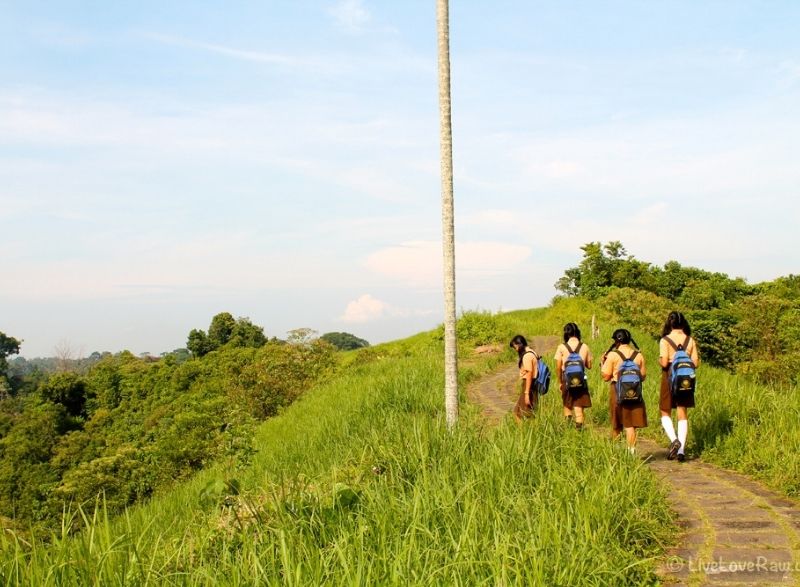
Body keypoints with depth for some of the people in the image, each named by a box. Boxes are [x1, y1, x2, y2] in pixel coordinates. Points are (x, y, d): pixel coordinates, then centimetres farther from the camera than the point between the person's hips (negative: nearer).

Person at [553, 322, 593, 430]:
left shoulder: (561, 347, -6)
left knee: (567, 405, 15)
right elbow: (589, 366, 7)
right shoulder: (585, 347, -1)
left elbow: (558, 367, -5)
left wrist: (560, 382, 6)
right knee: (579, 407, 5)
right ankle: (579, 427, 1)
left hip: (567, 380, -1)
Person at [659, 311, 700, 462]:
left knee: (665, 413, 10)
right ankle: (681, 449, 5)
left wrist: (659, 360, 5)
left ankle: (674, 440, -14)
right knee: (683, 415, 9)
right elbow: (695, 363, 1)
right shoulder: (690, 341, 1)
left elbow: (664, 363, -16)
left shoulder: (665, 340, -10)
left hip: (669, 379, -3)